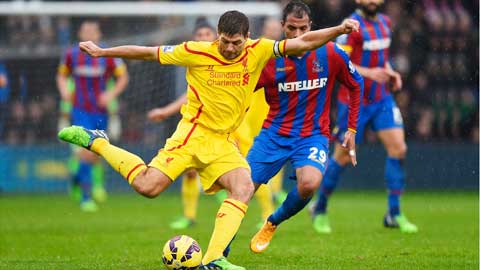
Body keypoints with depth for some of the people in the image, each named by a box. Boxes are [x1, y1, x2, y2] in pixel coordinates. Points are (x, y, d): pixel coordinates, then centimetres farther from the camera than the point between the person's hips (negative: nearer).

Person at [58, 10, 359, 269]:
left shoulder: (258, 51, -4)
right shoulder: (196, 52, -11)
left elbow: (303, 42, -7)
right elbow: (148, 52, -2)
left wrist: (340, 29, -20)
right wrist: (102, 52, 2)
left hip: (223, 141, 4)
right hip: (193, 133, -4)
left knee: (244, 188, -21)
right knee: (148, 186, -17)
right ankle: (95, 142, 5)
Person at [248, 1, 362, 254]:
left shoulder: (330, 54, -8)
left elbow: (356, 85, 9)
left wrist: (351, 130, 9)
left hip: (313, 136, -1)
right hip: (273, 135, 1)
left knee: (309, 183, -30)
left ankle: (273, 223, 1)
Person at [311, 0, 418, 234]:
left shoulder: (385, 22, 9)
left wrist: (390, 72, 4)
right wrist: (368, 72, -27)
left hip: (382, 99, 6)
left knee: (398, 148, -7)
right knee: (343, 157, 1)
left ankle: (394, 214, -1)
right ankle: (320, 209, 22)